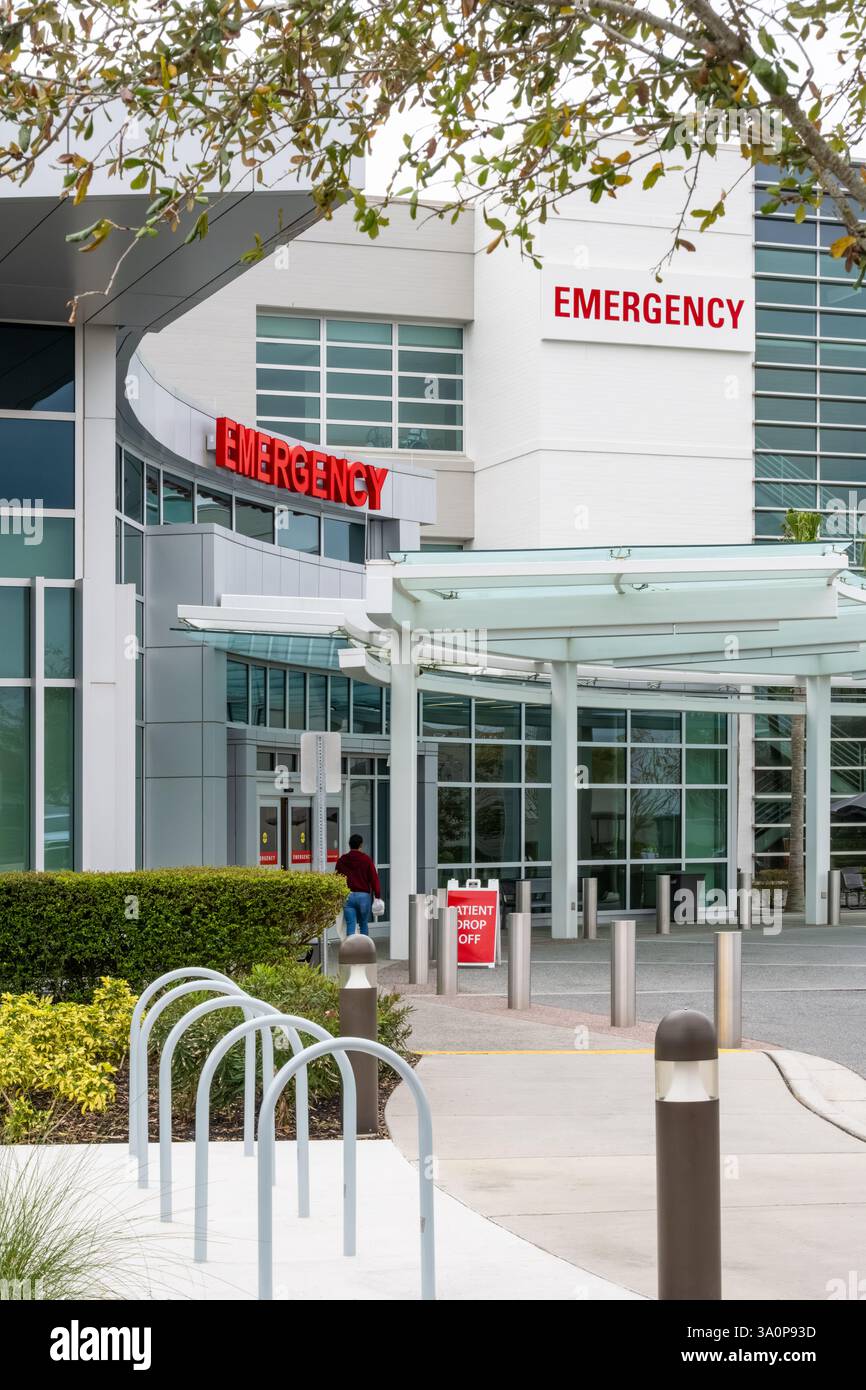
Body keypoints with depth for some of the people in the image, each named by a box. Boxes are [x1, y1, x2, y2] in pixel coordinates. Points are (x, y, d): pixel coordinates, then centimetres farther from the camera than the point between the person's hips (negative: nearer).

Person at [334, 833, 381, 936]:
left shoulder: (342, 860, 5)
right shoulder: (366, 859, -1)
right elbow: (374, 878, -3)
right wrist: (377, 895, -1)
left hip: (347, 896, 1)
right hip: (364, 895, -1)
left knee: (350, 925, -3)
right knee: (363, 924, 13)